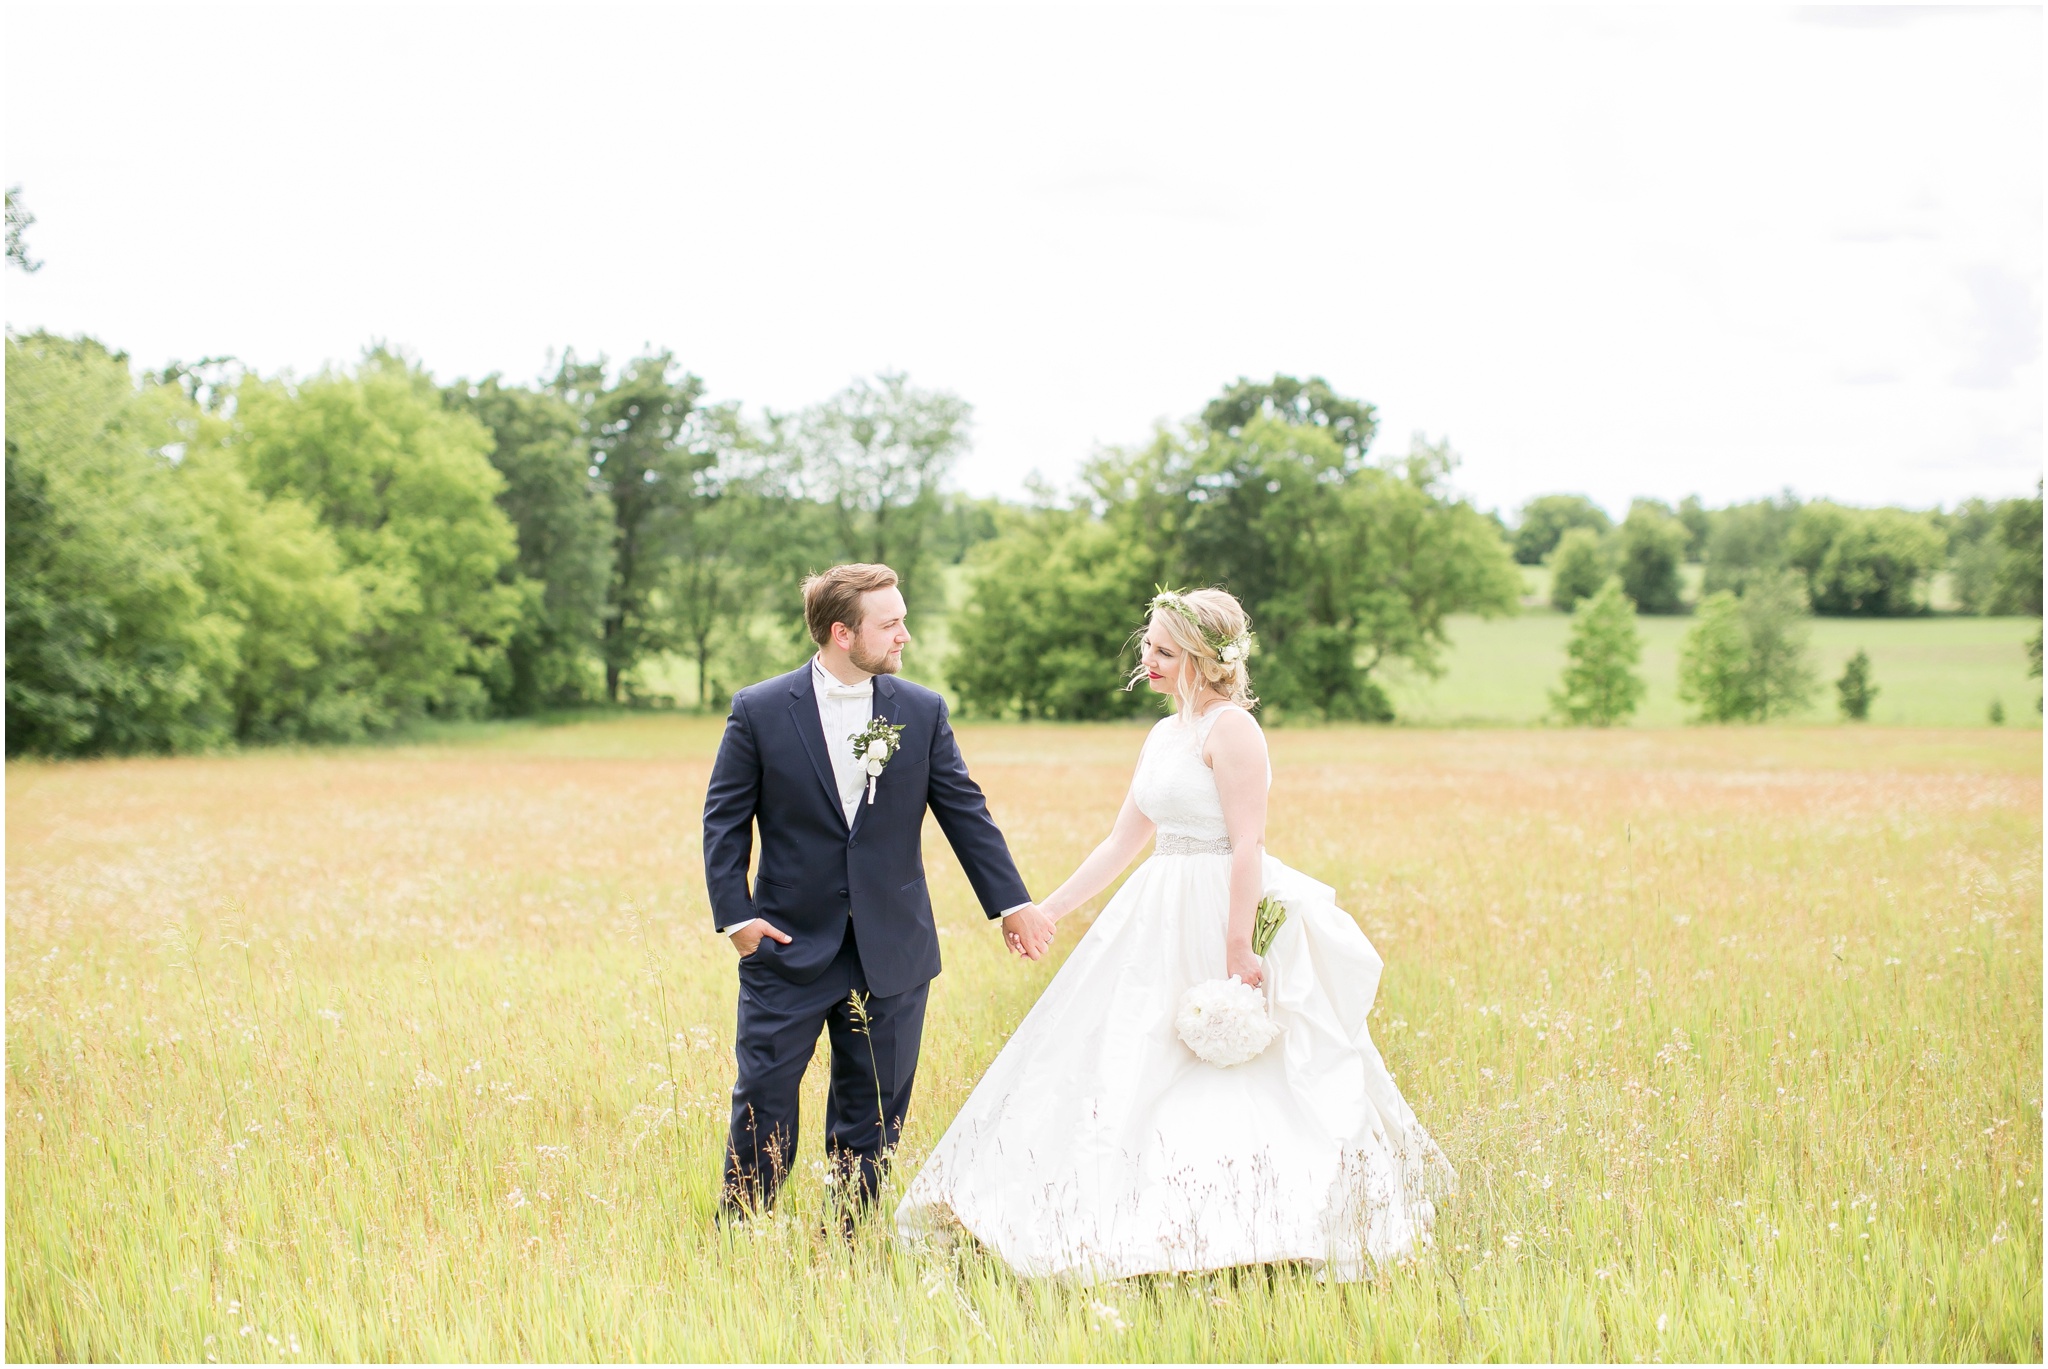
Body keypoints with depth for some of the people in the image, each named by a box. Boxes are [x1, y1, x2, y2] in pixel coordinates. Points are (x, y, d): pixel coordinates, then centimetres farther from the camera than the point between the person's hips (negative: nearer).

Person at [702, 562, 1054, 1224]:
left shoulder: (923, 711, 3)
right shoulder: (758, 711, -4)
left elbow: (966, 813, 7)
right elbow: (724, 818, 0)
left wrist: (1012, 903, 4)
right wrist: (734, 915, -8)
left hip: (891, 950, 2)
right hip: (790, 946, -2)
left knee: (873, 1109, 8)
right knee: (763, 1097, 2)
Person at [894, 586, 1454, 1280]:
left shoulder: (1230, 728, -12)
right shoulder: (1165, 735, 15)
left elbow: (1249, 844, -19)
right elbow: (1121, 843, 20)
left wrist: (1238, 948, -24)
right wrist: (1047, 911, 17)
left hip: (1221, 914, -10)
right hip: (1164, 920, 10)